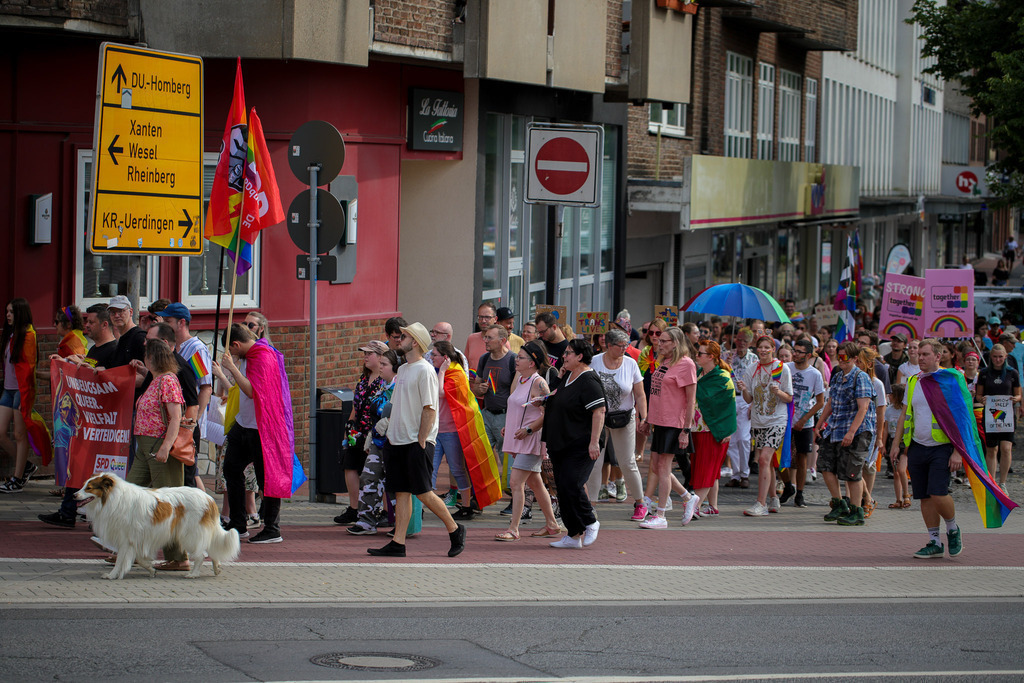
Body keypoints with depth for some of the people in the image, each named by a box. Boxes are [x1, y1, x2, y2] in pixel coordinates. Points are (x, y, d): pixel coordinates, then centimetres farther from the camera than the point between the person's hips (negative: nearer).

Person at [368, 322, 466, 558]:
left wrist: (421, 441, -17)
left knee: (423, 492, -8)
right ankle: (398, 544, 2)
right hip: (398, 441, 8)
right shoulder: (403, 369, 17)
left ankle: (455, 530, 8)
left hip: (418, 442, -8)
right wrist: (390, 436, 17)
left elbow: (429, 409, -15)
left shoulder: (425, 370, -10)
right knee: (401, 492, 4)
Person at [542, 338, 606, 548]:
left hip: (580, 445, -10)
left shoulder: (588, 381, -15)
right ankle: (573, 536, 13)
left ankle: (590, 523, 4)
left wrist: (594, 442, -26)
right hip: (559, 444, 10)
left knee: (571, 485, -18)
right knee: (562, 488, 7)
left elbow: (599, 411, -21)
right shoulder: (565, 377, 14)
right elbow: (555, 404, 30)